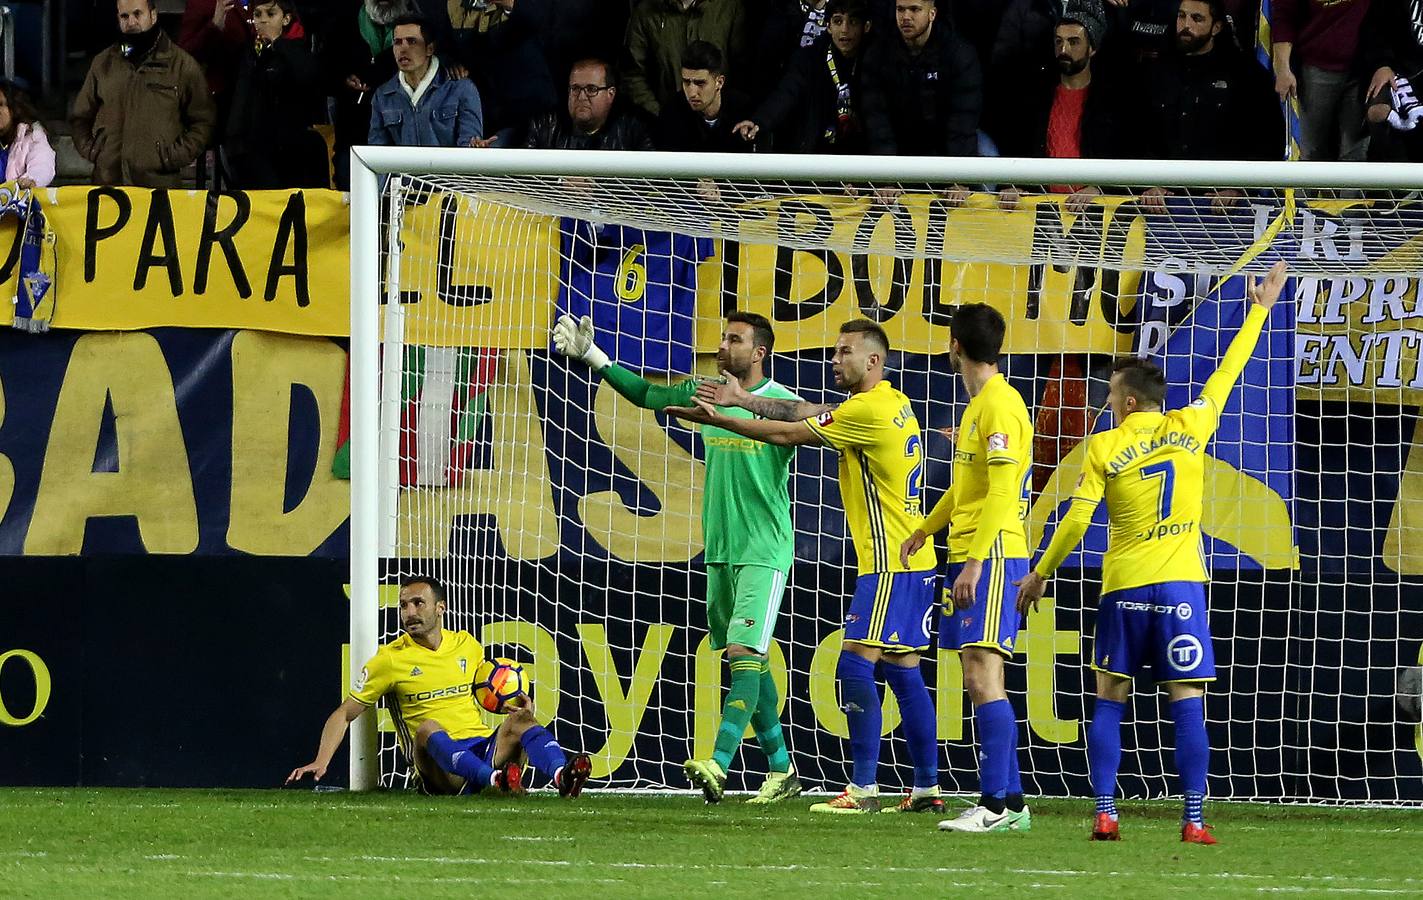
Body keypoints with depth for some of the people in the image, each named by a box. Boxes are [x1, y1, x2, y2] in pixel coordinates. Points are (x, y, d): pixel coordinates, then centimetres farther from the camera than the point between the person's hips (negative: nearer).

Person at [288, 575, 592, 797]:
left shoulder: (466, 645, 17)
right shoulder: (391, 659, 5)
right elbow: (344, 714, 7)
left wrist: (518, 707, 7)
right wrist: (321, 762, -7)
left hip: (485, 749, 4)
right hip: (438, 772, -4)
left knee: (519, 720, -23)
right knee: (428, 728, -35)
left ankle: (562, 775, -52)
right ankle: (496, 780, -59)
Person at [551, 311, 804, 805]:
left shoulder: (781, 402, -8)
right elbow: (646, 394, 19)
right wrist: (592, 356, 14)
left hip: (764, 550, -7)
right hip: (719, 549, 7)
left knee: (745, 654, -16)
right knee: (748, 664, 9)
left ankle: (719, 764, -28)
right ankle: (781, 769, 17)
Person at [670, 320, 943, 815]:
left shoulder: (869, 410, -15)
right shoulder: (894, 404, 14)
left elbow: (789, 434, -9)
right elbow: (806, 412, 14)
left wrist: (717, 418, -2)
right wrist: (744, 399, 8)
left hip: (890, 566, -10)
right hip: (914, 562, 10)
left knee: (855, 665, -11)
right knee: (902, 670, 11)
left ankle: (863, 788, -14)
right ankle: (927, 788, 12)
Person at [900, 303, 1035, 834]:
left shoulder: (1000, 406, -13)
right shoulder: (978, 406, 18)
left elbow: (1002, 492, -21)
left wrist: (975, 562, -26)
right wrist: (926, 530, 43)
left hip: (992, 557, -10)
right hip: (968, 556, 10)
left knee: (983, 678, -14)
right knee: (980, 683, 8)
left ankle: (997, 803, -17)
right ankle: (1009, 800, 10)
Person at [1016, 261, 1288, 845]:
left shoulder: (1105, 447, -1)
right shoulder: (1190, 428, 3)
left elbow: (1076, 522, -3)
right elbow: (1228, 373, 16)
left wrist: (1040, 574, 8)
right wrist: (1259, 310, 28)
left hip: (1124, 588, -1)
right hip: (1181, 584, 1)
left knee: (1110, 702, 8)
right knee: (1188, 704, -2)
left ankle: (1105, 813, 0)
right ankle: (1194, 820, -9)